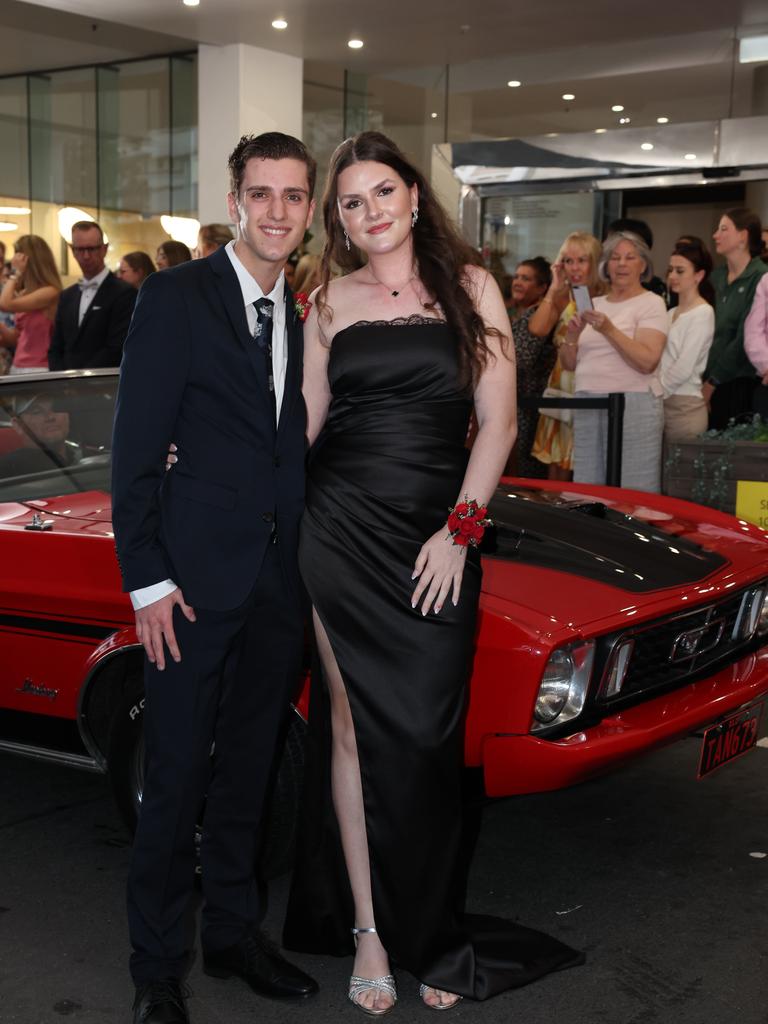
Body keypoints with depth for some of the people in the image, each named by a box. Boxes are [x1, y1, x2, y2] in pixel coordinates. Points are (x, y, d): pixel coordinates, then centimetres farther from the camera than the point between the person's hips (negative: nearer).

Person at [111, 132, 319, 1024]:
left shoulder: (304, 314, 11)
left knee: (247, 772, 16)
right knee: (176, 779, 3)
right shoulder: (176, 296, -7)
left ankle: (232, 934, 32)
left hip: (280, 582, 6)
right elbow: (135, 447, -10)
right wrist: (146, 580, -14)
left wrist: (311, 562, 4)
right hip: (196, 577, -5)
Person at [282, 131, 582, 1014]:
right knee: (354, 724, 3)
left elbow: (497, 420, 0)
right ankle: (368, 932, 14)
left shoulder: (469, 286, 5)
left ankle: (427, 932, 17)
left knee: (425, 735, 0)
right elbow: (306, 422, 11)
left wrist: (460, 529, -8)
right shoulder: (330, 301, 10)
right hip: (341, 533, 1)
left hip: (437, 536, -1)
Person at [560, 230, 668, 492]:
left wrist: (609, 330, -21)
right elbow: (569, 364, 15)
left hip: (633, 405, -6)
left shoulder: (651, 303, 0)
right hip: (587, 408, 6)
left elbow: (647, 362, -15)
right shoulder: (594, 304, 17)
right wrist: (572, 336, -3)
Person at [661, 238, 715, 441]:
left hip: (684, 405, -6)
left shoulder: (703, 313, -4)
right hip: (660, 404, 6)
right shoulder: (670, 314, 16)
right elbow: (658, 362, 12)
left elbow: (683, 368, -11)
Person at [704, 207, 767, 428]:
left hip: (740, 384, -6)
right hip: (711, 381, 6)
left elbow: (745, 339, -12)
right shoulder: (717, 276, 13)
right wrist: (705, 379, 2)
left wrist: (713, 382, -9)